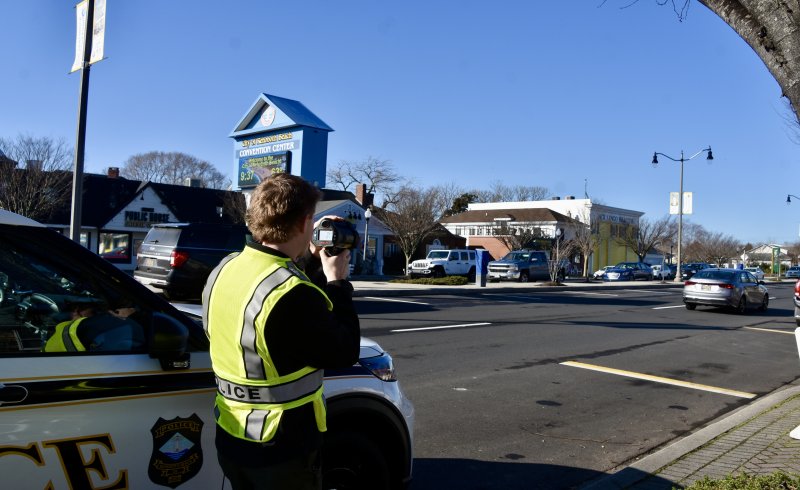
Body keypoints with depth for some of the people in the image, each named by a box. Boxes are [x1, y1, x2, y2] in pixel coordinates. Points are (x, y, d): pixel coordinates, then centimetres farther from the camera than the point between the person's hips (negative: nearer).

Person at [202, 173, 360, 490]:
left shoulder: (224, 270, -4)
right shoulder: (294, 293, -28)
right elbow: (345, 353, -15)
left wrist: (307, 258, 9)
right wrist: (337, 282, -6)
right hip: (283, 450, -7)